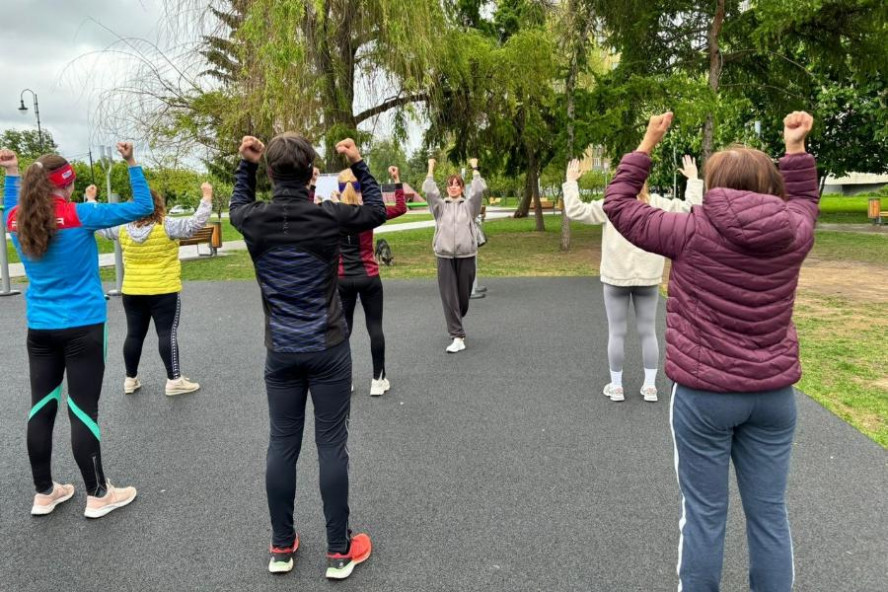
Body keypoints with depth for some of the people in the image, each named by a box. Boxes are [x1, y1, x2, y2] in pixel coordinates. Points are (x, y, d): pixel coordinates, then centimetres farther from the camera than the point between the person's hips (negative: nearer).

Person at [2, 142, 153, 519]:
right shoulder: (80, 216, -14)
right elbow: (142, 206, -12)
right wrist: (131, 162, -5)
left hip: (39, 330, 6)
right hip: (82, 328, -5)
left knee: (41, 409, 11)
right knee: (83, 411, 0)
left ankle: (44, 494, 24)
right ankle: (97, 496, 12)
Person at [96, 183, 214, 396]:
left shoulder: (122, 229, 1)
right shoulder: (166, 227, -13)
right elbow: (196, 223, -18)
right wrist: (207, 198, -13)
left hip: (132, 292, 5)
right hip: (164, 291, -5)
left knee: (134, 334, 12)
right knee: (167, 333, -3)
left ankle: (130, 379, 21)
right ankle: (174, 380, -2)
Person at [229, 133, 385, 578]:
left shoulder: (254, 220, -4)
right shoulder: (329, 216, -11)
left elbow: (238, 207, 22)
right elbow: (377, 212, 8)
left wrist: (245, 164, 19)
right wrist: (358, 165, 13)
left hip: (281, 352, 3)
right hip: (328, 349, -2)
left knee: (282, 446, 11)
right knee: (332, 446, 4)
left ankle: (281, 547, 24)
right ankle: (339, 551, 15)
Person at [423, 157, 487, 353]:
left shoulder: (469, 205, 10)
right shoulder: (440, 206, 11)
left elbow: (479, 190, -3)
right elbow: (429, 191, 0)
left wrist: (475, 168, 4)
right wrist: (431, 169, 8)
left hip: (466, 256, 0)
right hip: (445, 257, 0)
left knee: (463, 296, 8)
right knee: (449, 297, -5)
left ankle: (456, 323, 37)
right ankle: (457, 337, -3)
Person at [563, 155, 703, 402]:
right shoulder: (657, 205, -1)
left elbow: (575, 211, -9)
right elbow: (691, 207, 5)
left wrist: (571, 182, 1)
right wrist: (693, 179, 17)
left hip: (616, 279, -2)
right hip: (648, 279, 2)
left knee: (616, 332, 7)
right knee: (648, 332, 11)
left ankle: (616, 386, 14)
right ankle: (650, 387, 16)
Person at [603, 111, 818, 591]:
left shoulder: (693, 232, -13)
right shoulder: (794, 233, -1)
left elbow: (618, 205, -2)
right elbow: (804, 201, 24)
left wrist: (647, 145, 5)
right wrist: (796, 147, 26)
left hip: (704, 394, -4)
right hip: (773, 394, 4)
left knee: (705, 514, 9)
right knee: (769, 513, 15)